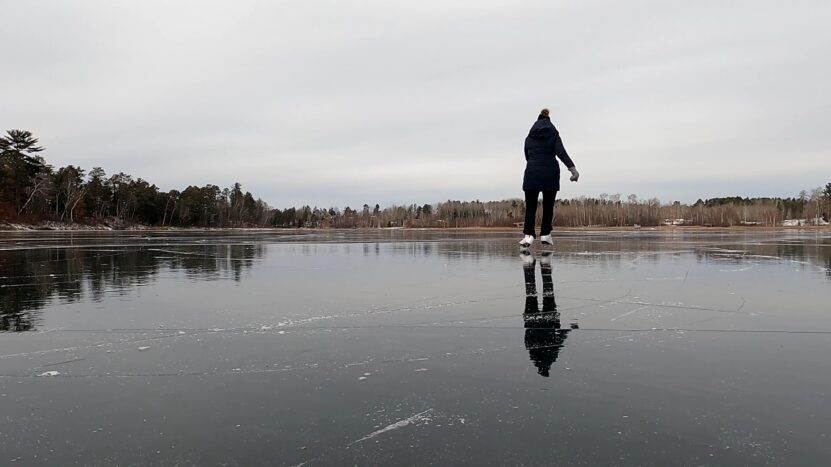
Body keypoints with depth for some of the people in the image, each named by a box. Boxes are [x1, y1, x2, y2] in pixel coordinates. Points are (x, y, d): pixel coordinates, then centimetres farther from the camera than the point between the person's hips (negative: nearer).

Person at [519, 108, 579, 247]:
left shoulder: (529, 137, 11)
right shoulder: (554, 134, 6)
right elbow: (561, 152, -8)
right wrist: (572, 168, -15)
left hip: (532, 173, 0)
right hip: (550, 173, 0)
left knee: (530, 206, 1)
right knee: (548, 205, 10)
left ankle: (529, 235, -12)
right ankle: (545, 234, 8)